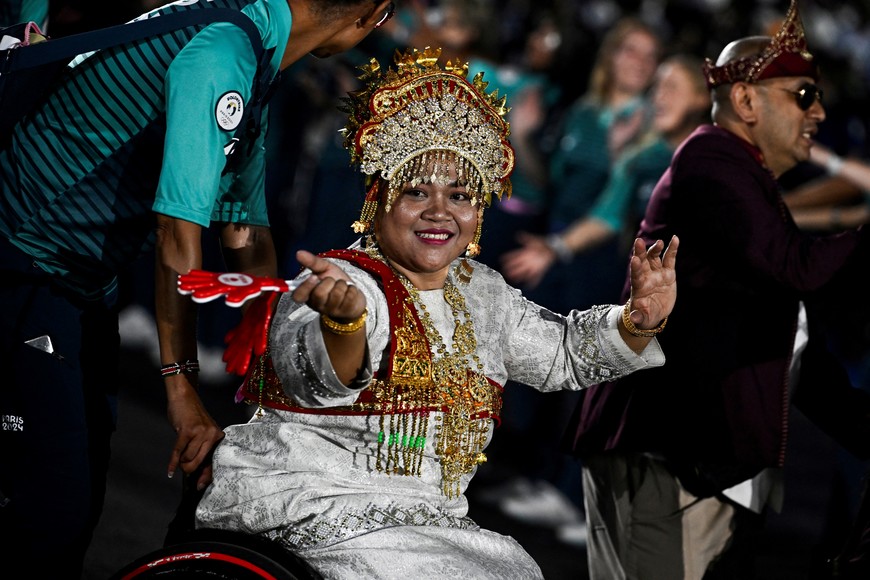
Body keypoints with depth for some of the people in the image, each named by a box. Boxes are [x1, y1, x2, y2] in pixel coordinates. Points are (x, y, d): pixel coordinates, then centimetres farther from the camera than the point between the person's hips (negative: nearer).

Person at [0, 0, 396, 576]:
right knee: (52, 509, -14)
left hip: (87, 279, 11)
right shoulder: (221, 52, -25)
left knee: (83, 491, 12)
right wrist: (183, 388, -24)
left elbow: (248, 236, 15)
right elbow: (178, 231, -27)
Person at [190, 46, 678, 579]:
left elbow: (564, 353, 24)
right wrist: (346, 320, -56)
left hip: (424, 524, 8)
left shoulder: (479, 291, 12)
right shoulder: (341, 283, -13)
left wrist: (638, 322, 3)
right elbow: (320, 379, -33)